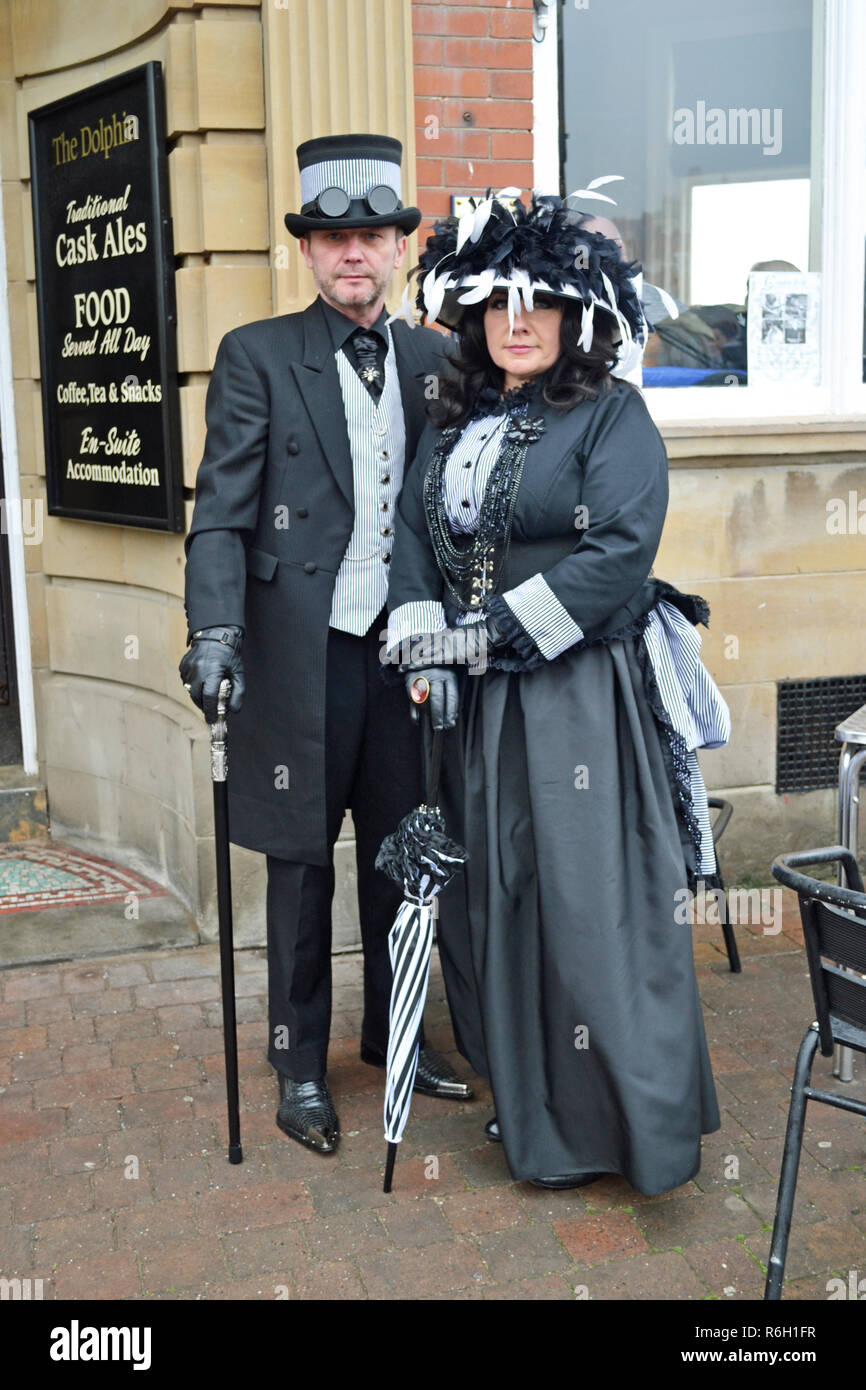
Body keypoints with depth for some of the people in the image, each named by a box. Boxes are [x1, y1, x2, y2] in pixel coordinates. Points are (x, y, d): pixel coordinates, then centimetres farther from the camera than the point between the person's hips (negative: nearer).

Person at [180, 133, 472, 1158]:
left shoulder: (434, 362, 10)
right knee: (301, 863, 7)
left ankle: (392, 1032, 34)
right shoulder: (256, 356, 0)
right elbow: (222, 508, -7)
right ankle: (300, 1064, 24)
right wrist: (213, 630, -19)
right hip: (302, 652, -3)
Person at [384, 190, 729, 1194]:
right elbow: (413, 531, 9)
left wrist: (498, 627, -17)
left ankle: (642, 1125, 9)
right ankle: (534, 1105, 28)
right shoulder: (452, 420, 14)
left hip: (586, 696, -6)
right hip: (479, 704, 6)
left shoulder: (613, 416, -5)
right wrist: (421, 643, -8)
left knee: (596, 904, -5)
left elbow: (621, 553, -15)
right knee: (494, 899, 11)